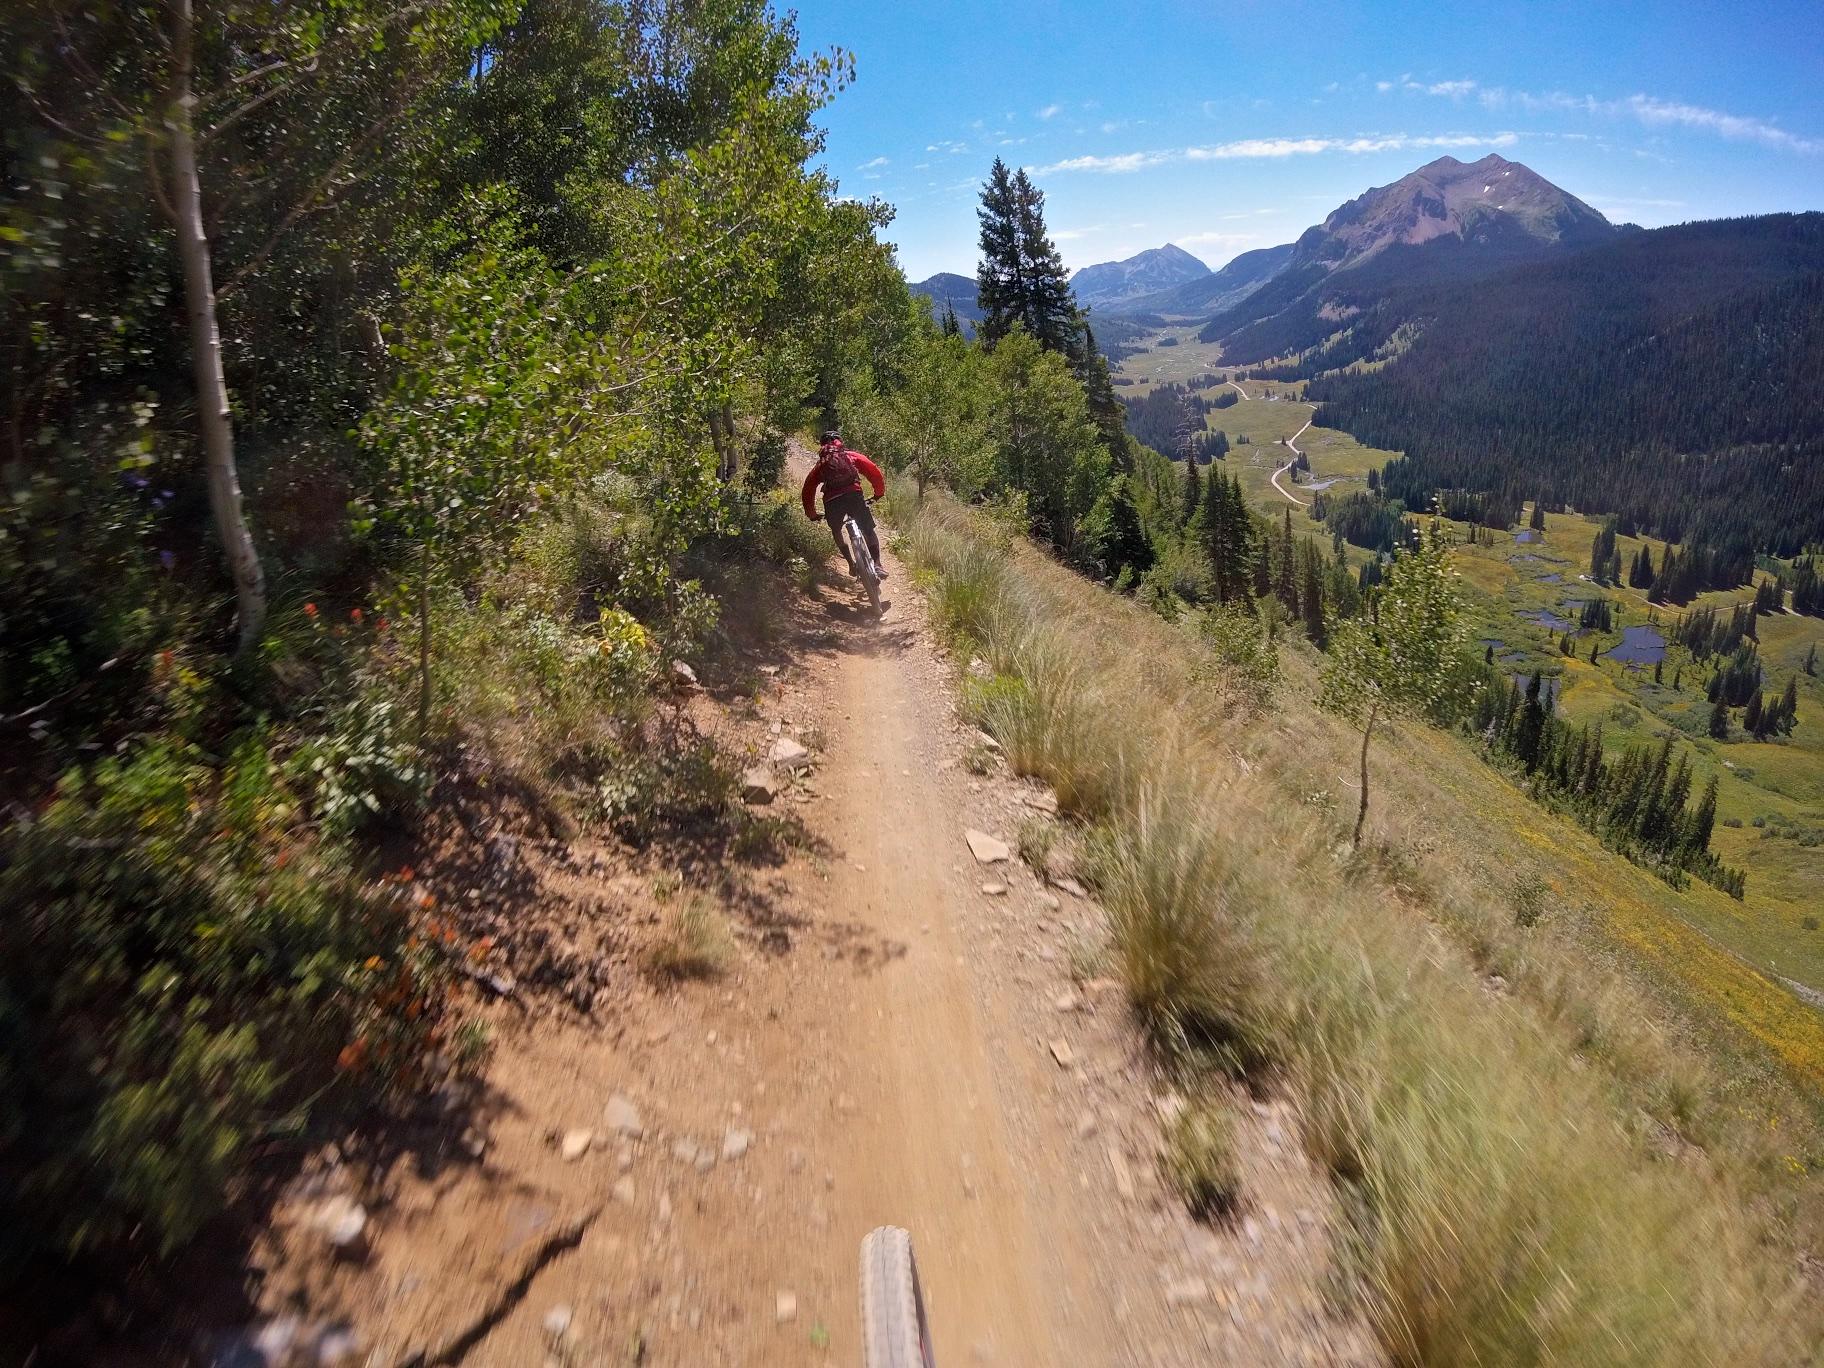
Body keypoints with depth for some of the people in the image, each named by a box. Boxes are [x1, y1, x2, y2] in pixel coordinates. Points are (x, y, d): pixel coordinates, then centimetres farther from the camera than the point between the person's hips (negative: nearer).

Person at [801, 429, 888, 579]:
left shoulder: (820, 465, 28)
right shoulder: (852, 456, 23)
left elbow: (808, 489, 26)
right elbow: (874, 472, 13)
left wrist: (812, 515, 35)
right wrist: (879, 492, 26)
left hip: (832, 501, 1)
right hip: (854, 495, -1)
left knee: (836, 531, 27)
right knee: (869, 531, 11)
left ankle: (852, 564, 19)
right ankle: (877, 564, -6)